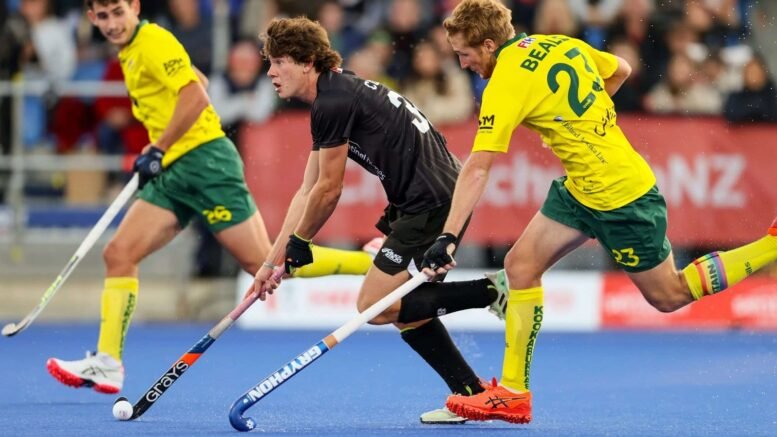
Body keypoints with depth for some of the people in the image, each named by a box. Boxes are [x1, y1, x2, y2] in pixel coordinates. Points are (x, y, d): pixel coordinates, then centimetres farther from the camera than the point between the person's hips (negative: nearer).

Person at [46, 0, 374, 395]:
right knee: (118, 254, -1)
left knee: (264, 263, -10)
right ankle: (107, 364, -2)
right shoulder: (130, 52, 17)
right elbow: (199, 81, 28)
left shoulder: (153, 42, -11)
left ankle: (373, 263, -2)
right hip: (173, 172, 9)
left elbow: (196, 96, -21)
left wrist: (157, 150, -17)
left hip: (204, 162, -9)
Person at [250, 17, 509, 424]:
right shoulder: (335, 97, 19)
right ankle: (471, 394, 14)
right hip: (443, 196, 10)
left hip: (432, 202, -10)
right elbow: (307, 192, 22)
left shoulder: (333, 102, -13)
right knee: (404, 308, 15)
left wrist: (299, 243, 9)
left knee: (375, 306, -7)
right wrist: (273, 261, 21)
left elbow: (328, 191, -8)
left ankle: (489, 292, -8)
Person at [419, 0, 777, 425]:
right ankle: (513, 393, 5)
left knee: (668, 296, 7)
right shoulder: (562, 45, 2)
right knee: (520, 265, 3)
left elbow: (476, 169, -27)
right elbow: (620, 70, 17)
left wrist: (448, 236, -27)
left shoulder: (506, 85, -22)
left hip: (620, 196, -10)